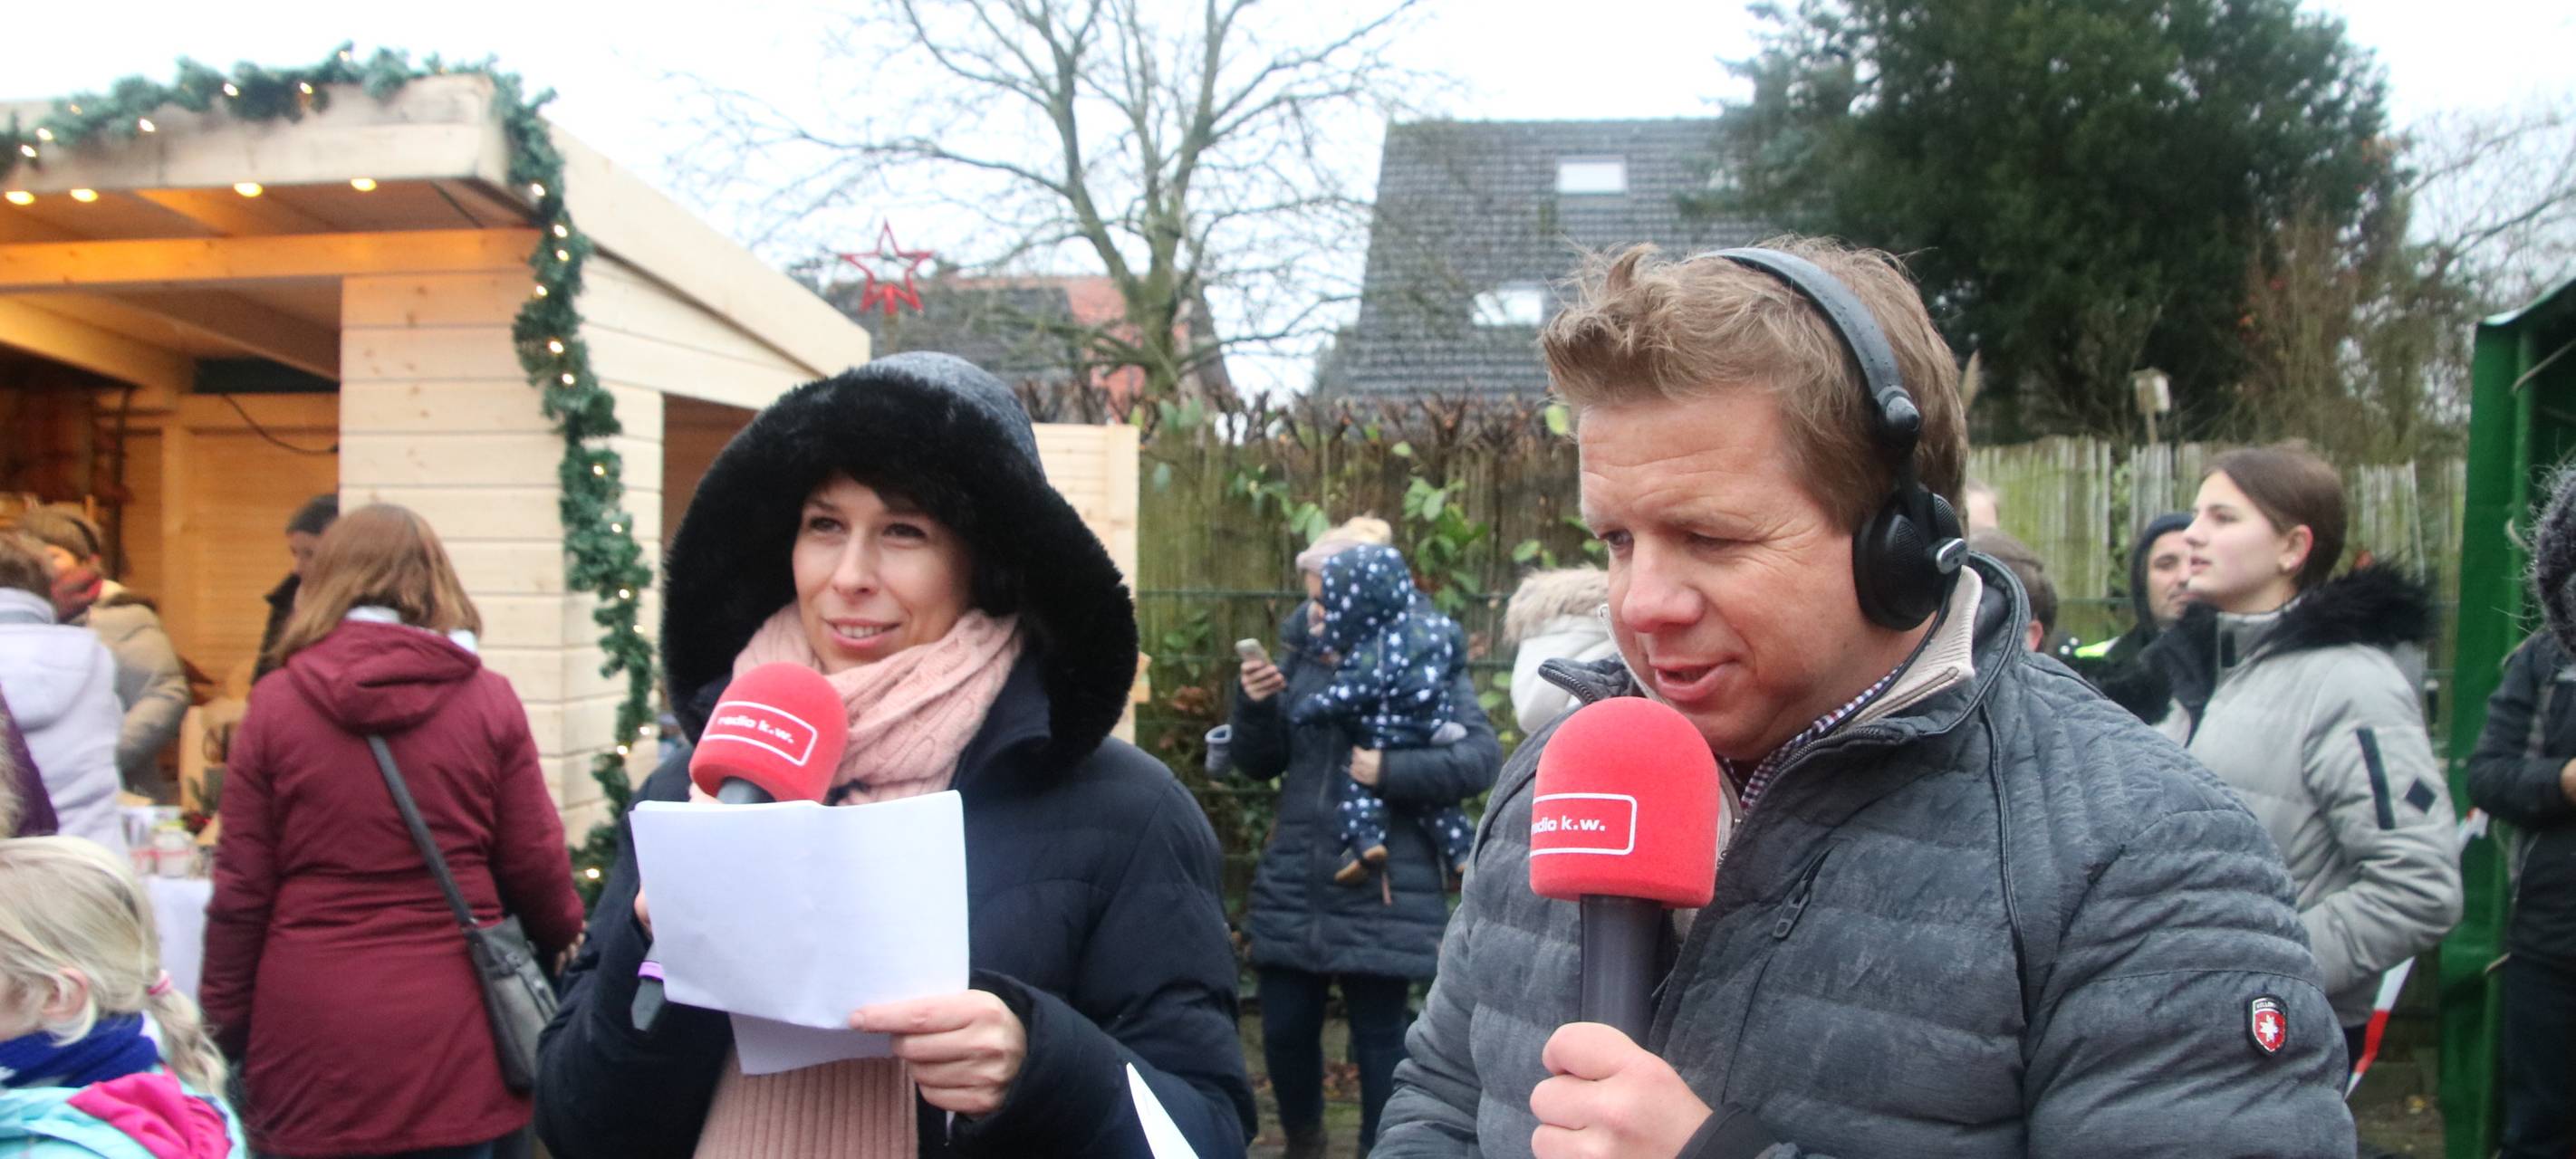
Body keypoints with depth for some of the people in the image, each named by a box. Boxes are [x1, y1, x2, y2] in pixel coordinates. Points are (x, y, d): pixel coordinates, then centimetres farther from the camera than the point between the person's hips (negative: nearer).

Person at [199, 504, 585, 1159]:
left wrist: (224, 1030, 10)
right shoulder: (490, 701, -4)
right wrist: (566, 941, 21)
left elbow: (240, 890, -1)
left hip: (311, 1037, 1)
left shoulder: (275, 703, -3)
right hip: (453, 1036, 0)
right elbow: (536, 866, 1)